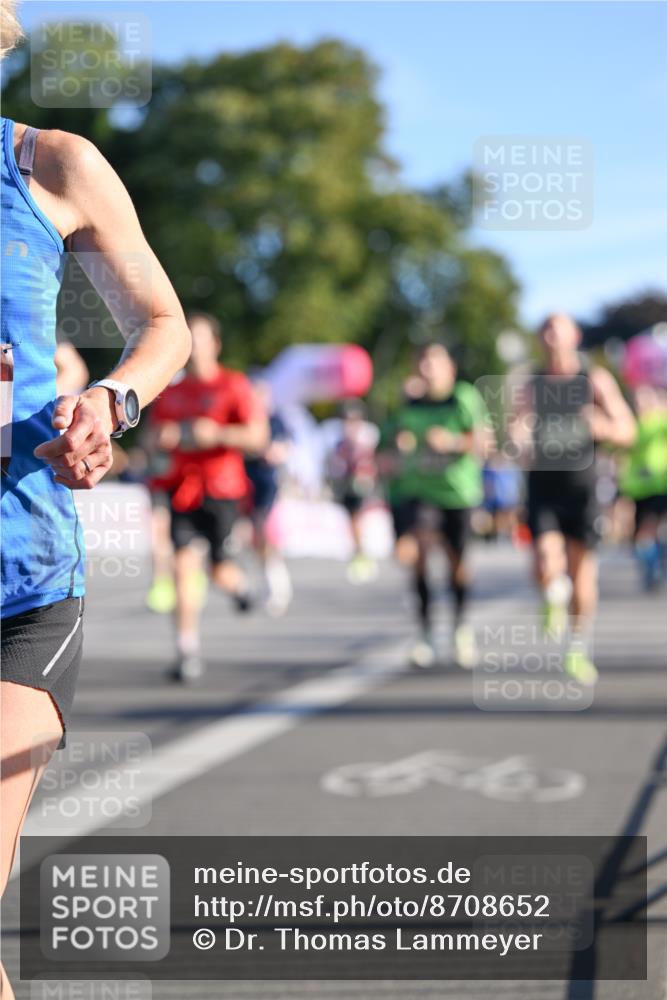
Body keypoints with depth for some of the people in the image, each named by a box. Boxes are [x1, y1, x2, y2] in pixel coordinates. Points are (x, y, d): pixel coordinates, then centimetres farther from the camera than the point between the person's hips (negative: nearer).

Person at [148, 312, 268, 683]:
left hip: (221, 489, -3)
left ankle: (237, 583, 40)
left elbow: (258, 437, -10)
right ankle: (188, 653, -8)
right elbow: (158, 434, 23)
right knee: (184, 566, -10)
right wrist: (165, 436, 0)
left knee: (220, 571, 0)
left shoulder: (234, 386, -3)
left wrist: (216, 433, -22)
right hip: (183, 488, 3)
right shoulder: (172, 392, 12)